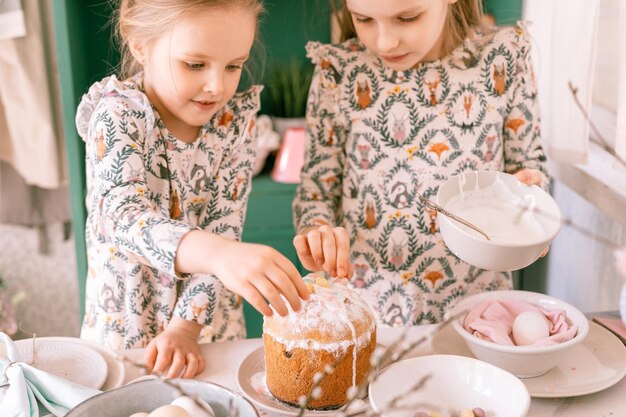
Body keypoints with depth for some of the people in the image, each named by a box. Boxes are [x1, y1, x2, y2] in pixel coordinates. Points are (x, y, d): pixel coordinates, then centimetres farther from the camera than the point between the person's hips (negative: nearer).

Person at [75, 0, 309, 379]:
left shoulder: (237, 120, -8)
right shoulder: (118, 114, -16)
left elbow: (223, 229, -11)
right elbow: (125, 216, -32)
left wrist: (186, 326, -19)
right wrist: (217, 253, -49)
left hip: (209, 326, 3)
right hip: (123, 330, -2)